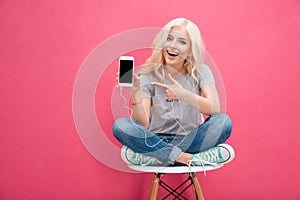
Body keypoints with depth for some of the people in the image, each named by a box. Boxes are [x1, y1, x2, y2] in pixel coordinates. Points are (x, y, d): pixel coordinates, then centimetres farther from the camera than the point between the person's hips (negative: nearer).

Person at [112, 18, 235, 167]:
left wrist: (184, 94, -32)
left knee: (223, 121, -27)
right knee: (120, 125, -26)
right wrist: (135, 93, -28)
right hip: (155, 141, 1)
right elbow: (143, 124, -11)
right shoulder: (148, 75, -3)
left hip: (189, 141, 0)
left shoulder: (200, 71, -2)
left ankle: (159, 157, -21)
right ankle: (187, 159, -24)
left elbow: (215, 109, -18)